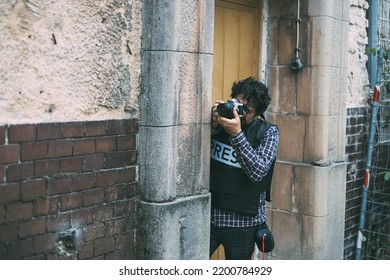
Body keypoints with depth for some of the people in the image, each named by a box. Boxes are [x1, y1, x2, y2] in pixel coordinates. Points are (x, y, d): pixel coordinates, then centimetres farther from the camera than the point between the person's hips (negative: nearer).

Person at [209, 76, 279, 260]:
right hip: (209, 213, 2)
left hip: (242, 219, -2)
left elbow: (258, 172, -18)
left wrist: (236, 134, -24)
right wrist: (212, 124, -17)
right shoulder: (221, 122, 3)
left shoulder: (268, 133, -5)